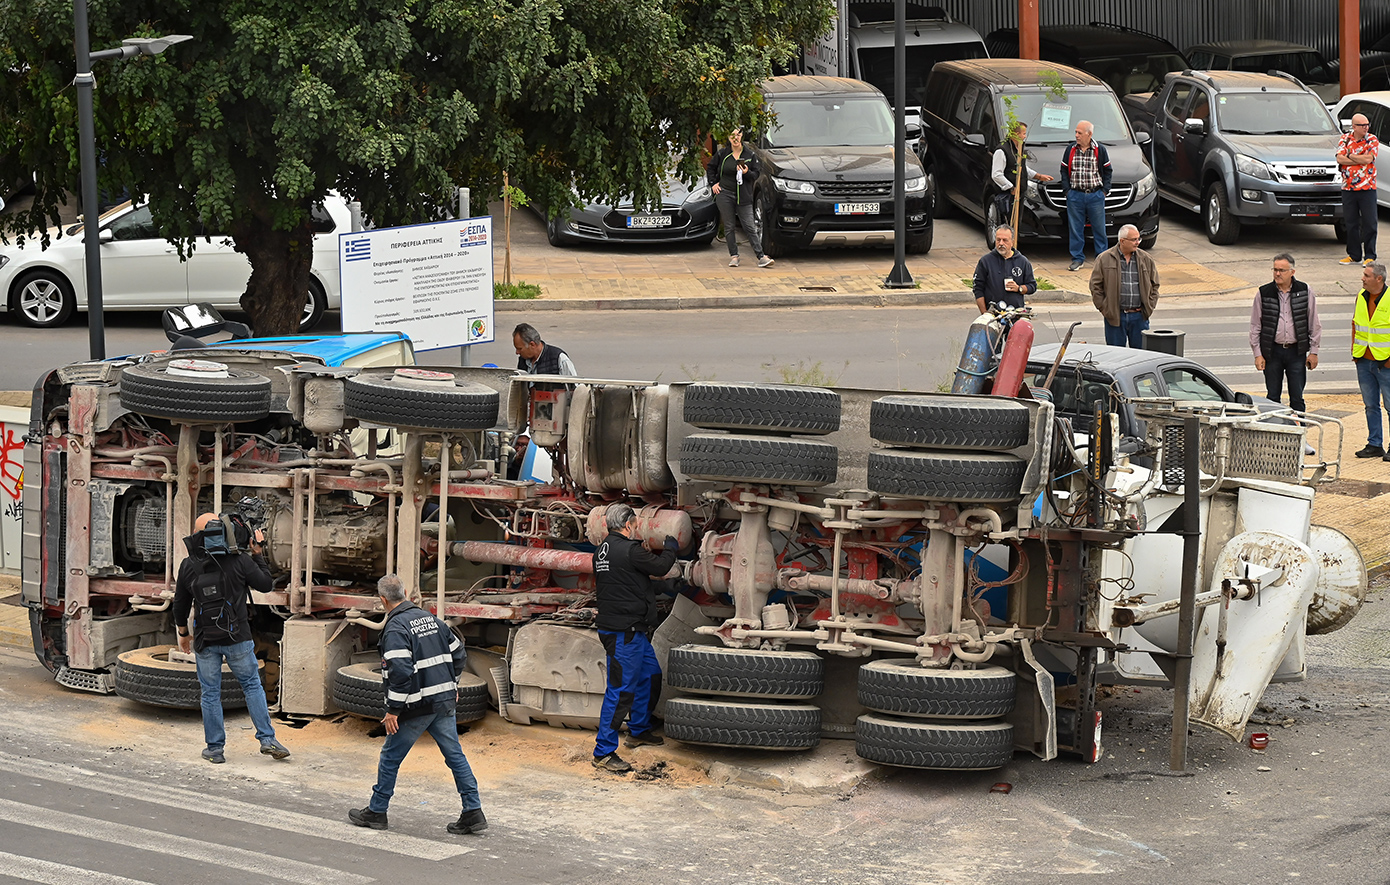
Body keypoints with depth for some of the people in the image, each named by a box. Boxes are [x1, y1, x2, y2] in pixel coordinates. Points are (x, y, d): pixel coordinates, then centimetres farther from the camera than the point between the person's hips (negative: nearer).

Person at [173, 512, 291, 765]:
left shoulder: (188, 566, -1)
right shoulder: (240, 561, -8)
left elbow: (181, 605, 7)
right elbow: (266, 584, 2)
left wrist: (183, 634, 22)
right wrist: (257, 554, 12)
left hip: (205, 640, 1)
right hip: (237, 637, -1)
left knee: (210, 693, 9)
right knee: (252, 686, 10)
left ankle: (215, 748, 12)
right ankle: (267, 739, 4)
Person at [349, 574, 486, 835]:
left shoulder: (395, 629, -14)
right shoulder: (431, 619, 11)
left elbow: (400, 671, -23)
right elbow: (459, 653, 17)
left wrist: (393, 710, -18)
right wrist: (451, 684, 28)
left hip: (417, 706, -7)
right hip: (445, 701, 7)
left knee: (390, 757, 8)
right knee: (455, 755, 9)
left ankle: (376, 811, 17)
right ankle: (473, 813, 5)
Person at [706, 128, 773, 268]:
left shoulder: (750, 155, 2)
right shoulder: (722, 154, 3)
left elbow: (757, 173, 4)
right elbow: (710, 167, 17)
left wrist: (747, 173, -16)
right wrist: (713, 183, 6)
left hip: (743, 197, -1)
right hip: (725, 195, 1)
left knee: (750, 227, -5)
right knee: (729, 227, 3)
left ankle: (761, 257, -8)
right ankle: (734, 256, 11)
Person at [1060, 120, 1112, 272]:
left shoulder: (1100, 150, 1)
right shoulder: (1070, 150, 5)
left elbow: (1107, 171, 7)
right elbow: (1064, 171, 10)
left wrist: (1104, 190, -1)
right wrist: (1067, 190, 0)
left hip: (1096, 195, -1)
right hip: (1075, 195, 1)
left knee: (1099, 228, 3)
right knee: (1075, 229, 2)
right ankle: (1078, 258, 10)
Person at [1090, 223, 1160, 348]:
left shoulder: (1146, 259, 7)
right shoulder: (1104, 259, -1)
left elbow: (1154, 285, 16)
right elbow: (1095, 286, 1)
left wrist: (1149, 307, 6)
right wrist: (1104, 309, -4)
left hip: (1139, 316, 2)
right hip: (1115, 317, -2)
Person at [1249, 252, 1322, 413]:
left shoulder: (1304, 291, 0)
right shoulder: (1263, 293, -1)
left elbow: (1314, 324, 6)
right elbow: (1255, 326, 4)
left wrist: (1313, 351, 3)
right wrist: (1257, 354, -1)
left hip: (1296, 352, 0)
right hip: (1272, 352, 0)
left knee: (1297, 398, 3)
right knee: (1273, 397, 7)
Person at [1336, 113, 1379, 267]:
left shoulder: (1372, 140, -1)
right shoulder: (1344, 139, 6)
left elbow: (1369, 159, -15)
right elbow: (1340, 159, -7)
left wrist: (1349, 155, -8)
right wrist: (1361, 159, -12)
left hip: (1367, 188, -2)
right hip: (1348, 188, 3)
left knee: (1369, 223, -5)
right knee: (1351, 223, 7)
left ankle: (1369, 256, 1)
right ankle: (1354, 255, 17)